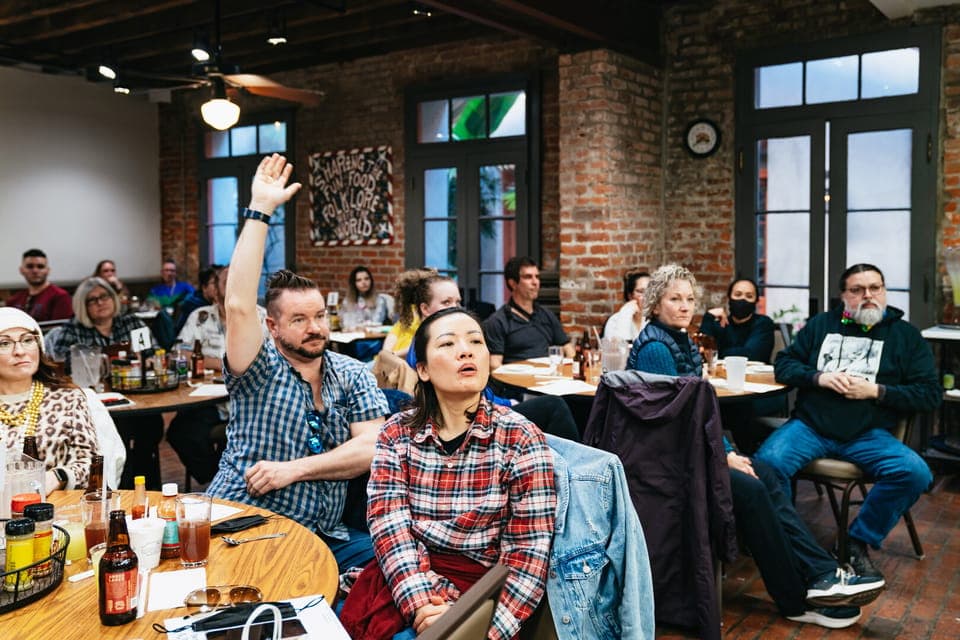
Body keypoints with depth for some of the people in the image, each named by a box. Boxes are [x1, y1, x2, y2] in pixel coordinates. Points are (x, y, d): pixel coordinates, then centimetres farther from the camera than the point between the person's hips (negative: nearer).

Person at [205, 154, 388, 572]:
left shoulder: (353, 376, 9)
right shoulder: (259, 370, 1)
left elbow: (372, 447, -3)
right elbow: (239, 306, -16)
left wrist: (294, 468, -12)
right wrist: (260, 210, -16)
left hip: (324, 536, 4)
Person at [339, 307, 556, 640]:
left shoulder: (520, 438, -4)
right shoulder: (397, 433, 3)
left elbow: (529, 549, -7)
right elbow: (388, 523, -7)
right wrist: (421, 603, -22)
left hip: (479, 581, -3)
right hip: (405, 575, 3)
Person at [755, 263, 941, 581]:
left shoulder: (906, 335, 10)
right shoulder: (822, 323, 15)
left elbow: (930, 394, 5)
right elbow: (783, 364, 12)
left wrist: (877, 391, -9)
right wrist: (818, 378, -7)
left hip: (869, 435, 0)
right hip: (810, 427, 0)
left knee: (916, 472, -28)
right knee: (766, 463, -30)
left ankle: (859, 542, -6)